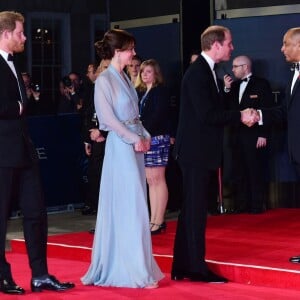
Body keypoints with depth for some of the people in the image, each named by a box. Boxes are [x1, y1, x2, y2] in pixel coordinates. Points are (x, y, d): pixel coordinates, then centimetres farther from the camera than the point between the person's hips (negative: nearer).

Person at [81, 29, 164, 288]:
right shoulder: (105, 80, -11)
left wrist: (145, 136, 5)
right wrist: (134, 139, -15)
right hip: (120, 146, -9)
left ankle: (120, 265, 17)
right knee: (129, 206, -7)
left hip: (136, 144, 9)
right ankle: (135, 270, -2)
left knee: (133, 206, 10)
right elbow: (108, 117, -15)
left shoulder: (124, 77, 13)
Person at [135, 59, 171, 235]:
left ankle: (159, 221, -2)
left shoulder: (161, 91, -3)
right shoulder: (140, 92, 16)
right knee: (150, 181, 7)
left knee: (158, 179, -5)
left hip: (157, 138, -7)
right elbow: (138, 115, 12)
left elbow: (157, 116, -13)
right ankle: (153, 220, 9)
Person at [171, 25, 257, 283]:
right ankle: (197, 268, 1)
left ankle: (182, 267, 18)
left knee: (191, 210, 12)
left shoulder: (206, 71, 14)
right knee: (196, 210, -5)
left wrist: (240, 115, 4)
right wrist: (240, 116, -16)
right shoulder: (198, 73, -16)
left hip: (200, 151, 10)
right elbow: (207, 114, -22)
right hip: (196, 151, -10)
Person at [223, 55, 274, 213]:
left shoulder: (261, 84, -1)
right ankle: (241, 205, 10)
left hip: (254, 136, -6)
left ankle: (257, 205, 1)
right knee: (239, 172, 6)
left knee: (255, 171, -3)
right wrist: (227, 89, -1)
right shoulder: (234, 86, 15)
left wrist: (263, 135, -13)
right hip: (237, 135, 6)